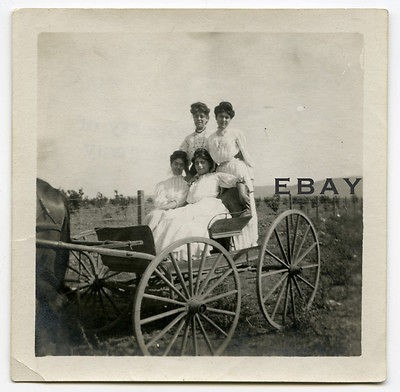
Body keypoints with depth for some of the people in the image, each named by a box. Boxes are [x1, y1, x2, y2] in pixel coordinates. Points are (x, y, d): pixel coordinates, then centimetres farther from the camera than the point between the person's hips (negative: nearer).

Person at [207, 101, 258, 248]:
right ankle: (233, 245, 6)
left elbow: (246, 156, 2)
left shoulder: (236, 134, 4)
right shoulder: (211, 138, 14)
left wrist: (250, 176, -2)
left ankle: (250, 242, 5)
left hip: (239, 172, -3)